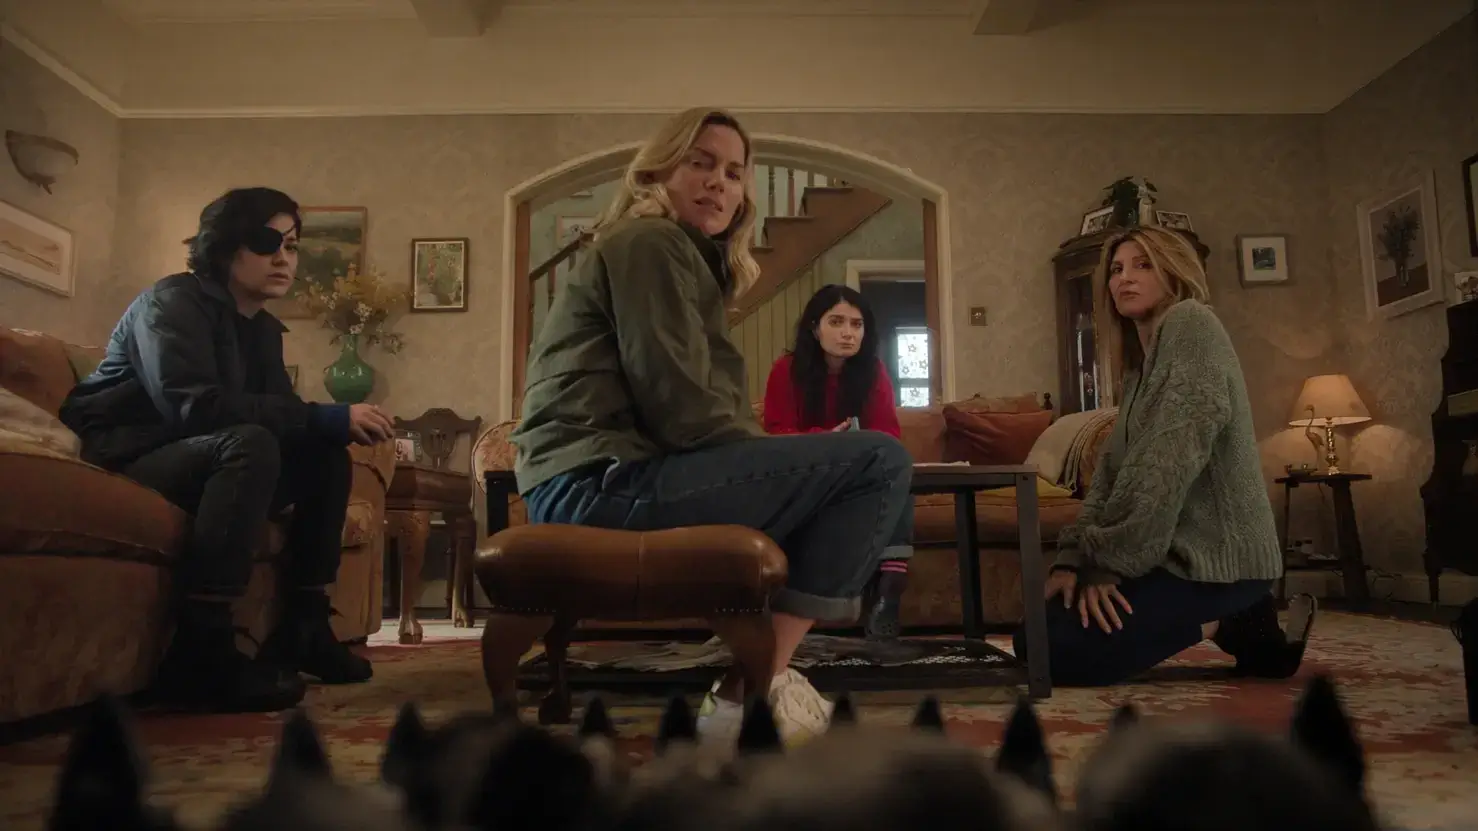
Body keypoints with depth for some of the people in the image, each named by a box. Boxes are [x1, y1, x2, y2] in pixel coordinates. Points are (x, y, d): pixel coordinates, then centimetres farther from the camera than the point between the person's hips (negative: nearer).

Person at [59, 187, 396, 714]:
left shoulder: (263, 329, 11)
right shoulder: (174, 301, -13)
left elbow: (281, 413, 6)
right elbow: (193, 405, -29)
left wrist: (342, 424, -17)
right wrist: (328, 417, -31)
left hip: (202, 464, 8)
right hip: (119, 465, -8)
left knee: (326, 455, -3)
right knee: (249, 444, -33)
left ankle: (302, 627, -3)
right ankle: (199, 653, -35)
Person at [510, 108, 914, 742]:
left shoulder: (689, 258, 27)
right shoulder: (649, 242, -4)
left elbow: (684, 408, 18)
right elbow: (681, 412, -16)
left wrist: (779, 459, 5)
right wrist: (784, 461, -2)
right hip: (604, 482, -11)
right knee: (880, 462, -14)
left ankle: (743, 684, 13)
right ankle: (753, 695, -11)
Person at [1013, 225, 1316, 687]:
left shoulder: (1191, 324, -8)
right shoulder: (1137, 367, 20)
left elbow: (1169, 461, -19)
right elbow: (1112, 469, 8)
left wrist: (1107, 561, -19)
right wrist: (1072, 557, -6)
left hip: (1211, 555, -9)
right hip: (1180, 551, 9)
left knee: (1050, 649, -18)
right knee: (1033, 630, 8)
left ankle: (1237, 629, -4)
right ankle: (1233, 621, 8)